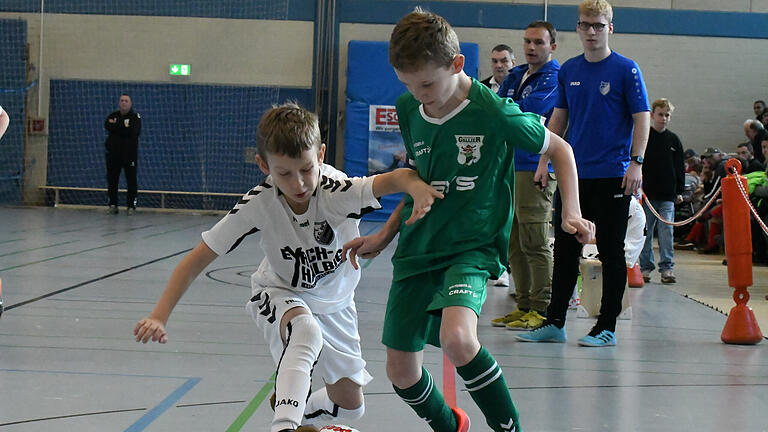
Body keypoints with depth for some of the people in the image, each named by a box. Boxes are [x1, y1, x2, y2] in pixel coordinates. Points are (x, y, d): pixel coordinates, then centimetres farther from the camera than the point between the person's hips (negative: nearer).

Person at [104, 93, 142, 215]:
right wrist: (123, 128, -15)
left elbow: (132, 131, -15)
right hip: (113, 153, 3)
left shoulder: (135, 116, 1)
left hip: (129, 153, -3)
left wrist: (115, 126, -10)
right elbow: (107, 126, -6)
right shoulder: (113, 116, 13)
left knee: (131, 181, -3)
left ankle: (131, 206, 4)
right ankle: (112, 205, 11)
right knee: (112, 180, 4)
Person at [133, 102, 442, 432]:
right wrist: (159, 315, -34)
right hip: (280, 297, -3)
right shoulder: (257, 205, -29)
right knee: (306, 329, -40)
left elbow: (398, 177, -49)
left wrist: (416, 186, -73)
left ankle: (298, 403, 46)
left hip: (333, 304, 3)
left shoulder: (339, 192, -32)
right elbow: (196, 261, -24)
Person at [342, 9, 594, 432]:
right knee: (400, 372, 7)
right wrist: (384, 235, 15)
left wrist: (571, 213, -10)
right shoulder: (409, 109, 1)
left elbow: (559, 148, 0)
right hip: (416, 248, 6)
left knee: (456, 337, -34)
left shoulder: (494, 112, -15)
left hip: (472, 246, -6)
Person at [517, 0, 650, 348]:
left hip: (612, 176, -5)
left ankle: (607, 328, 8)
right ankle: (554, 323, 16)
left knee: (611, 251, 1)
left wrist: (636, 163, -15)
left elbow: (642, 117, -6)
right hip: (573, 174, 5)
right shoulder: (569, 70, 10)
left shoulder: (626, 69, -4)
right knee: (565, 250, 9)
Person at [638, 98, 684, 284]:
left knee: (667, 231, -2)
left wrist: (679, 191, 11)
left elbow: (679, 168, 14)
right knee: (645, 232, 4)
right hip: (647, 193, -2)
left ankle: (667, 267, 0)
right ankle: (646, 266, 13)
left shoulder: (674, 140, 10)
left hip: (668, 194, 2)